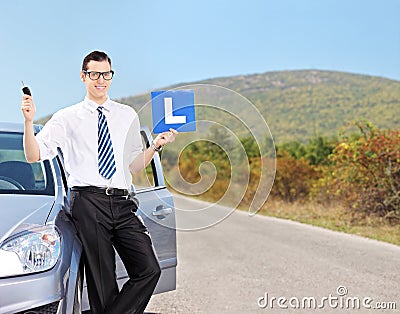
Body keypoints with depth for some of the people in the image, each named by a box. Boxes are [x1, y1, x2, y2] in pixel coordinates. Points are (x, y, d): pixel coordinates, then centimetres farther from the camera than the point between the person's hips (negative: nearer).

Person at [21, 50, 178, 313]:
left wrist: (156, 146, 4)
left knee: (149, 270, -9)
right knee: (103, 280, 0)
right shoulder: (68, 118, 8)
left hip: (123, 203, 3)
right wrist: (29, 121, -13)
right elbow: (34, 155, 1)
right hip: (89, 201, -3)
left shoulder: (128, 116, 18)